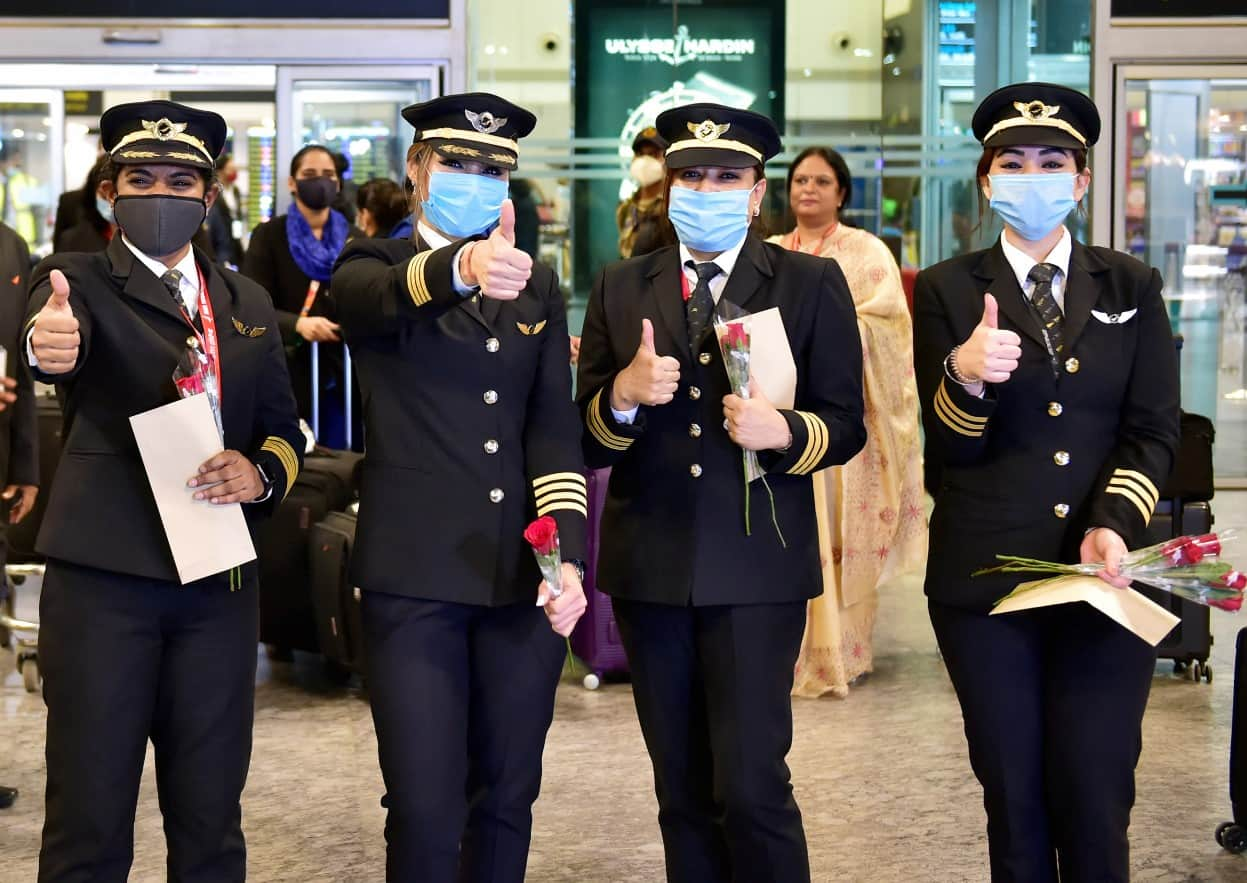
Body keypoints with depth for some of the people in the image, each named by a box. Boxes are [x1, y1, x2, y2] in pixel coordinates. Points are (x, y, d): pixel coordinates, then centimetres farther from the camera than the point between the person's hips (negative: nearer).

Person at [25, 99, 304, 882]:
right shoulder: (82, 282, -1)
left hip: (219, 581, 4)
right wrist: (49, 343, -48)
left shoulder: (248, 304, 14)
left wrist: (261, 472, -7)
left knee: (212, 816, 9)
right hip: (103, 575, -4)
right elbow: (61, 333, -24)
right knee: (89, 820, 0)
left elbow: (284, 427, 16)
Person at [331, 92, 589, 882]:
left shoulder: (538, 287, 14)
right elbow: (382, 297, -23)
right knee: (425, 810, -5)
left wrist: (569, 554, -7)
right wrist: (460, 268, -45)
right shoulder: (372, 266, 3)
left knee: (508, 796, 10)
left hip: (522, 575, 4)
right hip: (416, 575, -3)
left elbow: (555, 429, 7)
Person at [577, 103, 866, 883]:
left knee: (750, 785, -9)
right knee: (683, 795, 11)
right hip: (649, 565, 3)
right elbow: (586, 440, 5)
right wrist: (622, 396, -16)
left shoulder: (812, 284, 2)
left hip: (757, 566, -3)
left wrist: (785, 431, -20)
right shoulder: (621, 288, 9)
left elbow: (846, 425, 0)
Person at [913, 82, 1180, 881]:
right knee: (1015, 802, 7)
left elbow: (1154, 431, 3)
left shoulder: (1132, 288, 8)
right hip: (985, 576, 0)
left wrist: (1114, 524, -14)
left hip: (1102, 576, 0)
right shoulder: (947, 290, 3)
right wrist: (964, 375, -24)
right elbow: (950, 448, -3)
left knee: (1095, 803, -1)